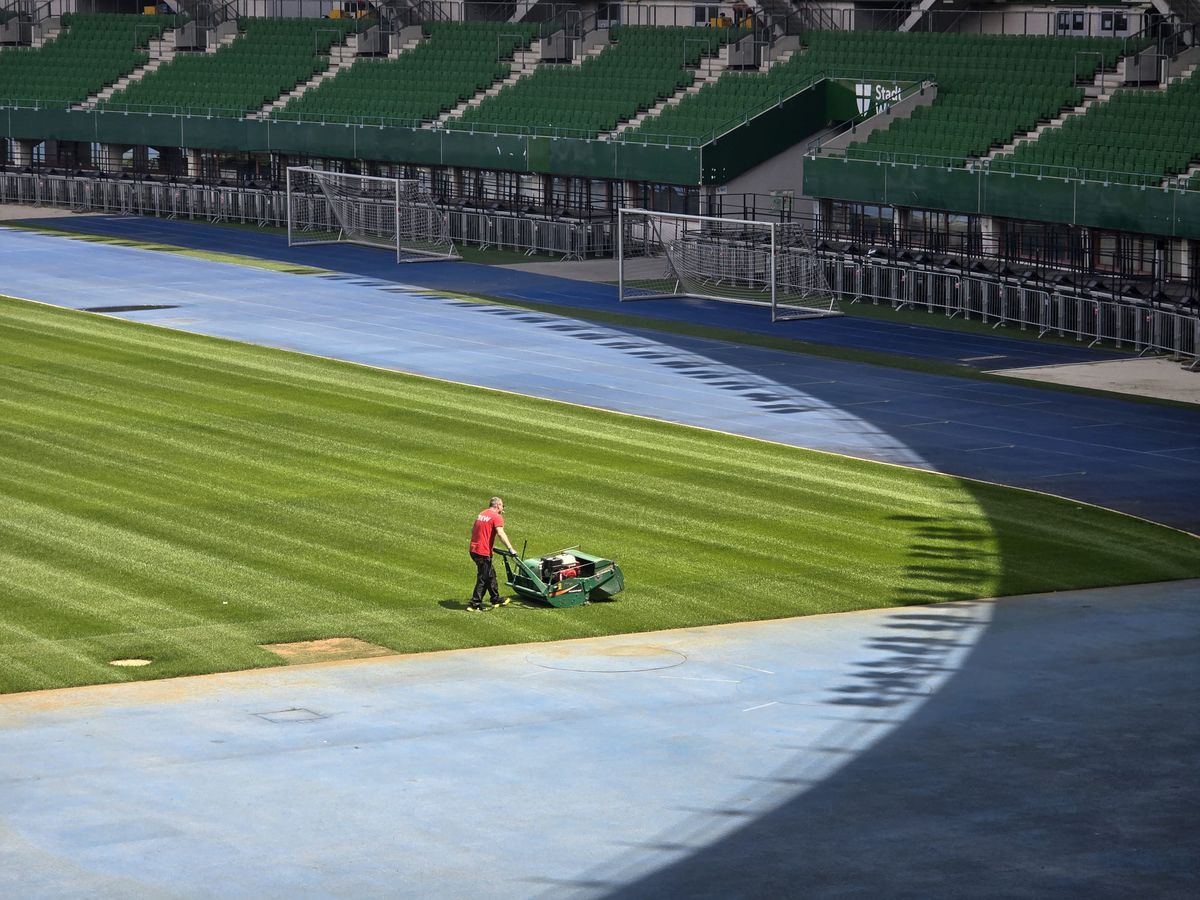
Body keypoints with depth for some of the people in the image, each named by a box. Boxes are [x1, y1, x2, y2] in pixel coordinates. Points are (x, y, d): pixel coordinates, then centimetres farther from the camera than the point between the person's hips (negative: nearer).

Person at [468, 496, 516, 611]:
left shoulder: (481, 514, 15)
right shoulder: (496, 517, -11)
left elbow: (473, 530, 24)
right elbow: (501, 533, -25)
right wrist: (510, 549, -30)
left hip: (474, 549, 9)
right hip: (483, 552, -9)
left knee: (491, 574, 20)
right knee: (483, 579, 0)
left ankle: (496, 599, 30)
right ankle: (475, 604, 2)